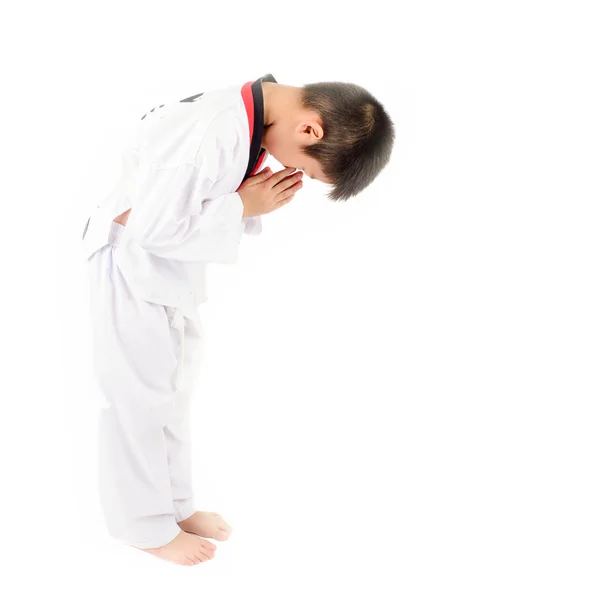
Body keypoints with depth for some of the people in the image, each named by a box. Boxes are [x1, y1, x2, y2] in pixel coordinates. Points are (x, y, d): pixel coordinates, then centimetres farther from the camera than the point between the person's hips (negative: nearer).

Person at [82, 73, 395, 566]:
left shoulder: (255, 114, -6)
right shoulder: (212, 135, -34)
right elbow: (153, 227, -29)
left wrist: (260, 198, -12)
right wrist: (243, 205, -24)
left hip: (175, 267, 9)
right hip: (135, 264, -9)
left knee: (174, 384, 18)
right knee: (141, 394, 4)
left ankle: (175, 503, 34)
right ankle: (146, 525, 22)